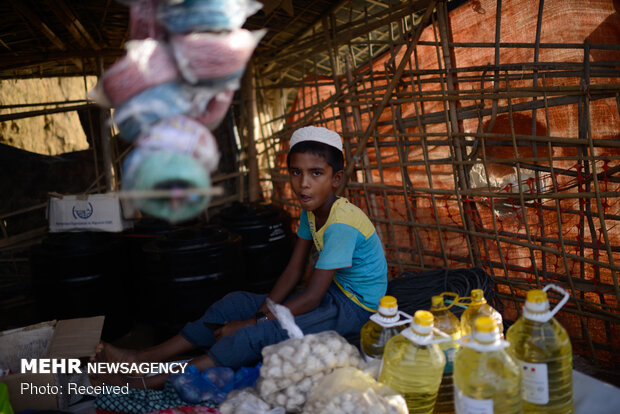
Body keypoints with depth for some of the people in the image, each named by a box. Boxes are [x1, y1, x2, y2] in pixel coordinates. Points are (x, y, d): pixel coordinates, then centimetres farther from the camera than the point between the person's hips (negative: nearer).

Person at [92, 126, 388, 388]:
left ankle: (147, 384, -19)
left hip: (353, 308, -9)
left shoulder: (342, 225, -27)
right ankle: (145, 358, 6)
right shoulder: (310, 210, 1)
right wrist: (263, 311, -10)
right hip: (331, 294, 9)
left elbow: (311, 297, -26)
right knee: (235, 304, 2)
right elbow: (294, 271, 2)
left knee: (257, 335, -25)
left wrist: (254, 322, -20)